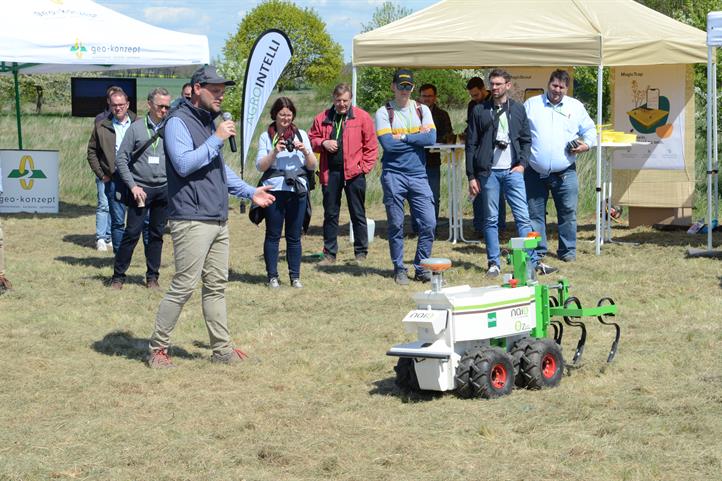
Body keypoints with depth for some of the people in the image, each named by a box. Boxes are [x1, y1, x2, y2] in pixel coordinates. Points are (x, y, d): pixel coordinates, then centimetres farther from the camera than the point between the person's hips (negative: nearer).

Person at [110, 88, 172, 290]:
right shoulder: (136, 128, 0)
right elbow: (121, 159, 0)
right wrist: (133, 186, -7)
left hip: (164, 189, 2)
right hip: (141, 188, -2)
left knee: (157, 234, 8)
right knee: (132, 233, -5)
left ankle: (152, 277, 17)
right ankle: (118, 275, 4)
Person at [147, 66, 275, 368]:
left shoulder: (209, 121, 19)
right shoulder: (179, 121, -9)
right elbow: (183, 164, -22)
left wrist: (249, 192, 23)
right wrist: (216, 139, -19)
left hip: (218, 219, 9)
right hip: (192, 221, -9)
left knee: (216, 286, 11)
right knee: (183, 286, -8)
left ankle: (222, 349, 15)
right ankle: (158, 348, 2)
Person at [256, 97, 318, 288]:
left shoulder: (301, 135, 12)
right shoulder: (266, 137, 6)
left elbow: (313, 166, 10)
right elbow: (260, 166, -2)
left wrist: (305, 151, -8)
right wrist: (275, 152, -16)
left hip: (298, 189, 2)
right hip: (274, 189, -2)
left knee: (294, 236, 4)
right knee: (273, 235, 0)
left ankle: (295, 276, 10)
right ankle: (272, 276, 6)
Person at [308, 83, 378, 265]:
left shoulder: (362, 117, 0)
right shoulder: (322, 118, 9)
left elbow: (371, 145, -1)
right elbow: (311, 139, 15)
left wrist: (364, 167, -7)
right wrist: (323, 143, -6)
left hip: (354, 173, -3)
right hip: (330, 172, 3)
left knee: (358, 214, 4)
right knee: (330, 214, 7)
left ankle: (361, 253, 12)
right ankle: (329, 253, 14)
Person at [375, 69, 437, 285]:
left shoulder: (422, 110, 9)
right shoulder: (384, 113, 0)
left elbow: (431, 138, -6)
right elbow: (387, 144, -13)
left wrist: (403, 137, -9)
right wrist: (417, 137, -6)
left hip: (418, 175, 2)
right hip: (393, 175, -2)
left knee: (428, 223, -4)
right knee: (396, 226, 3)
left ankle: (421, 268, 8)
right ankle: (399, 269, 13)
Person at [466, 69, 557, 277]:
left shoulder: (518, 109, 9)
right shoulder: (480, 110, 5)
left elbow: (526, 139, 14)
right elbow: (471, 144, 4)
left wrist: (522, 163, -2)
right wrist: (471, 176, 0)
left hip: (512, 171, 1)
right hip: (488, 172, -1)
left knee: (523, 217, -4)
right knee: (491, 220, 3)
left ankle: (533, 261, -4)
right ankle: (494, 263, 9)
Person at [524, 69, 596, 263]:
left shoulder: (576, 107, 10)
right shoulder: (531, 105, 7)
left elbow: (590, 130, 17)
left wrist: (586, 144, -4)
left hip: (565, 173, 0)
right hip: (535, 173, 0)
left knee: (568, 212, 1)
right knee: (535, 213, 3)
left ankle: (567, 250, 12)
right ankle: (537, 250, 12)